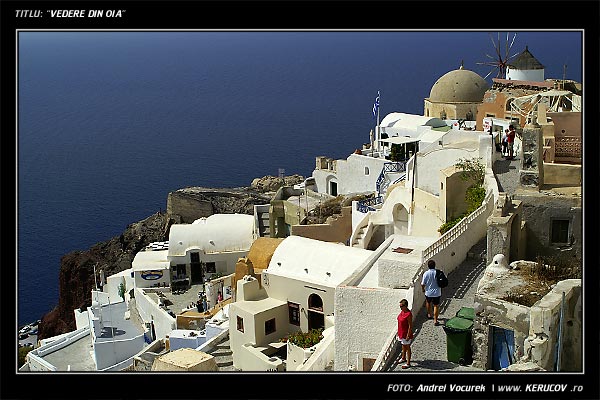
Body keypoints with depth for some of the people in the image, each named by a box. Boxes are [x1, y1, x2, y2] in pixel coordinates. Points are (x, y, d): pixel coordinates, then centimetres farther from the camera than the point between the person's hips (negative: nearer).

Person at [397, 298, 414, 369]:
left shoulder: (408, 314, -27)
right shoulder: (402, 311, 0)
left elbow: (410, 326, -22)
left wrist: (408, 336, -19)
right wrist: (399, 332, 17)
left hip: (406, 334, -9)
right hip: (401, 333, 9)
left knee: (407, 347, 4)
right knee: (403, 346, 26)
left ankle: (408, 363, 15)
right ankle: (403, 358, 45)